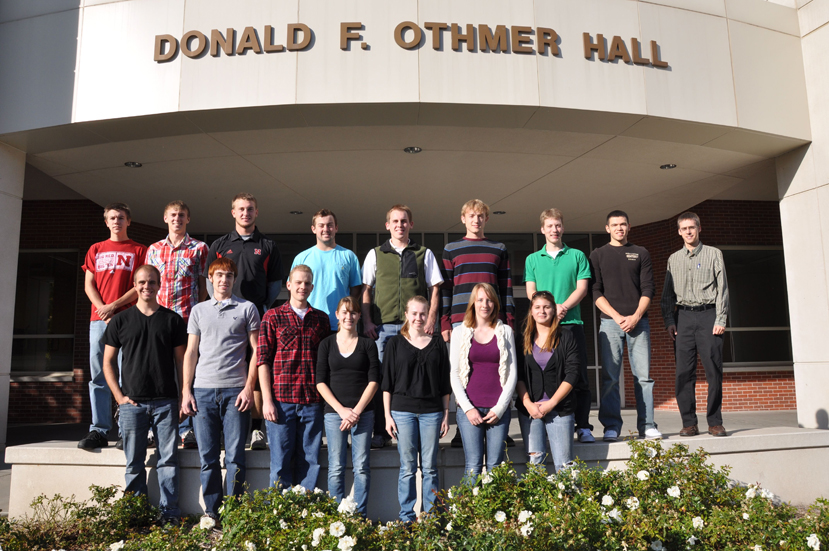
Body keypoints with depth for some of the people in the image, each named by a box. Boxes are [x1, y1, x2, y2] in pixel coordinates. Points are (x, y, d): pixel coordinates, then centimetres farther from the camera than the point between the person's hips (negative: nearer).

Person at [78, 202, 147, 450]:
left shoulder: (139, 250, 10)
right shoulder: (96, 250, 19)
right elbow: (89, 285, 12)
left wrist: (114, 306, -9)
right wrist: (102, 310, -4)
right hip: (98, 319, 3)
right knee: (99, 376, 1)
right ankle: (99, 431, 5)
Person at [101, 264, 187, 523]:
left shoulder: (173, 320, 6)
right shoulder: (120, 320, 7)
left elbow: (181, 360, 7)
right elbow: (108, 361, 10)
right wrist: (119, 396, 0)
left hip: (166, 402, 0)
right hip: (132, 403, 1)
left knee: (168, 460, 1)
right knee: (134, 463, 8)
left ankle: (170, 513, 11)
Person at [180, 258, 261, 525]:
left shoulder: (247, 308, 7)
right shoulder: (199, 310, 15)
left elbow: (256, 350, 4)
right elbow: (191, 352, 12)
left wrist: (249, 387, -5)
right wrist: (186, 391, 4)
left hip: (235, 390, -2)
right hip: (203, 391, 2)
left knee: (235, 457, 0)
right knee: (208, 458, 6)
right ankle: (211, 512, 17)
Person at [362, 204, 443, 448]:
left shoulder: (424, 254, 12)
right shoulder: (375, 254, 13)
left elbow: (435, 289, 10)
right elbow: (366, 290, 11)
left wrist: (430, 320, -2)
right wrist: (367, 322, 0)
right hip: (383, 326, 1)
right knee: (381, 377, 1)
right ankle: (381, 432, 12)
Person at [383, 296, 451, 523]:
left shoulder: (437, 343, 7)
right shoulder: (395, 343, 4)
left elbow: (445, 382, 9)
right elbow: (387, 382, 4)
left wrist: (446, 414, 6)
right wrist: (387, 415, -1)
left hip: (431, 412, 1)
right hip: (403, 411, -1)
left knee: (430, 468, 6)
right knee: (407, 468, 5)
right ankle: (406, 518, 16)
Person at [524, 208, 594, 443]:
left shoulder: (577, 256, 13)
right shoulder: (533, 259, 14)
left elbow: (582, 288, 3)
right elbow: (531, 292, 6)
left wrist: (563, 307, -13)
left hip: (572, 322, 0)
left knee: (579, 377, -1)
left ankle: (583, 427, 6)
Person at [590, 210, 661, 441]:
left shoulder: (641, 253, 14)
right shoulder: (597, 255, 11)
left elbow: (648, 289, 6)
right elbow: (596, 292, 3)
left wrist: (636, 316, -8)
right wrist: (617, 317, -8)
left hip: (638, 321, 1)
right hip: (610, 321, -1)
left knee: (643, 374, 0)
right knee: (610, 376, -2)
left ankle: (646, 425, 7)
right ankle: (611, 426, 3)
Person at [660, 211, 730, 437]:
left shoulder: (714, 254, 9)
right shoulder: (674, 259, 16)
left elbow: (722, 288, 3)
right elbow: (667, 293, 14)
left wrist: (720, 319, -6)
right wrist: (669, 321, 3)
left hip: (708, 315, -2)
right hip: (683, 317, 2)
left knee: (714, 370, -3)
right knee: (684, 372, -1)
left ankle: (715, 422, 7)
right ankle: (689, 423, 5)